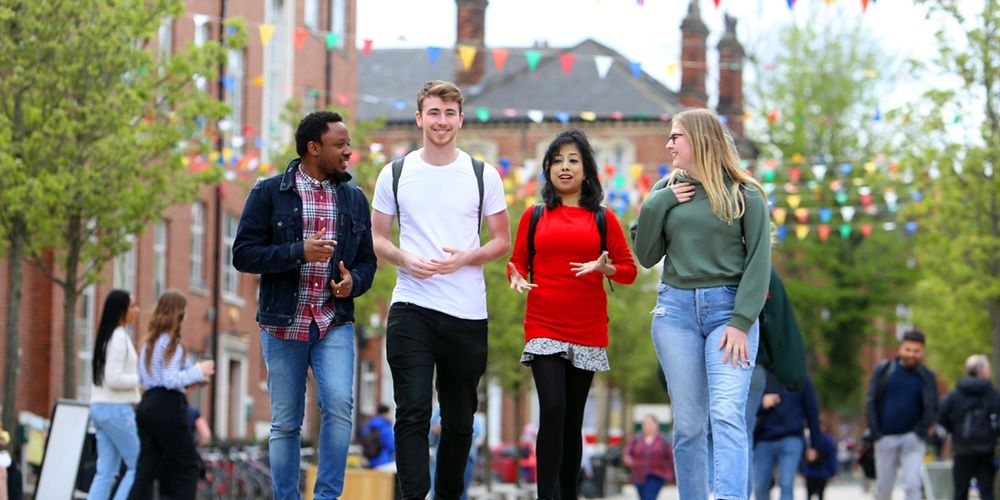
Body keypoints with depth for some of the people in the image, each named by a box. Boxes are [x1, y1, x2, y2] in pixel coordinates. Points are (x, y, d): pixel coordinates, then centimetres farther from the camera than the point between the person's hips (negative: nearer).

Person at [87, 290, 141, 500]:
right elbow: (113, 379, -20)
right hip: (116, 409, -9)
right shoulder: (119, 338, -13)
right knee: (138, 465, -3)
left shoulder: (106, 336, 17)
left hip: (100, 407, 9)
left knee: (106, 471, 5)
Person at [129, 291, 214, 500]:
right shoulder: (171, 342, -10)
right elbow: (171, 380, -18)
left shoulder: (151, 341, 17)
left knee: (146, 467, 4)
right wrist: (198, 371, -5)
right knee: (188, 465, 0)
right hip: (166, 406, -8)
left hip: (147, 403, 8)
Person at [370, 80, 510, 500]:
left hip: (467, 312, 1)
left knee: (459, 420, 10)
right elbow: (378, 239, 10)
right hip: (411, 309, -1)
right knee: (413, 413, -12)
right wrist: (404, 259, -11)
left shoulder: (483, 176, 5)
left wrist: (465, 258, -12)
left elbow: (502, 242, 8)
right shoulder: (395, 174, 6)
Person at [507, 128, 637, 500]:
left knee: (573, 420, 6)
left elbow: (629, 271, 6)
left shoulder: (602, 218, 7)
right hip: (543, 329, -1)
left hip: (587, 331, 1)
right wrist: (517, 278, -10)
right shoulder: (534, 216, 8)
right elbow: (518, 261, 12)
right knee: (552, 411, -17)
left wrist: (605, 268, -14)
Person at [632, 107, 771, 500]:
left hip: (728, 308, -3)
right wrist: (657, 205, -4)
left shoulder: (743, 193, 0)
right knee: (688, 422, 4)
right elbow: (646, 256, 9)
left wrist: (741, 321, -13)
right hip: (676, 309, 4)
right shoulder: (667, 189, 11)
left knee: (727, 415, -16)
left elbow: (759, 261, -4)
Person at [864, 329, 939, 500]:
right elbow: (871, 402, 2)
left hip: (912, 440, -1)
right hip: (885, 437, 1)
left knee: (912, 485, -13)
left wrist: (922, 431, -8)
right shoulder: (883, 370, 2)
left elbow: (932, 408, 5)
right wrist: (875, 432, -5)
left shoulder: (926, 377, 3)